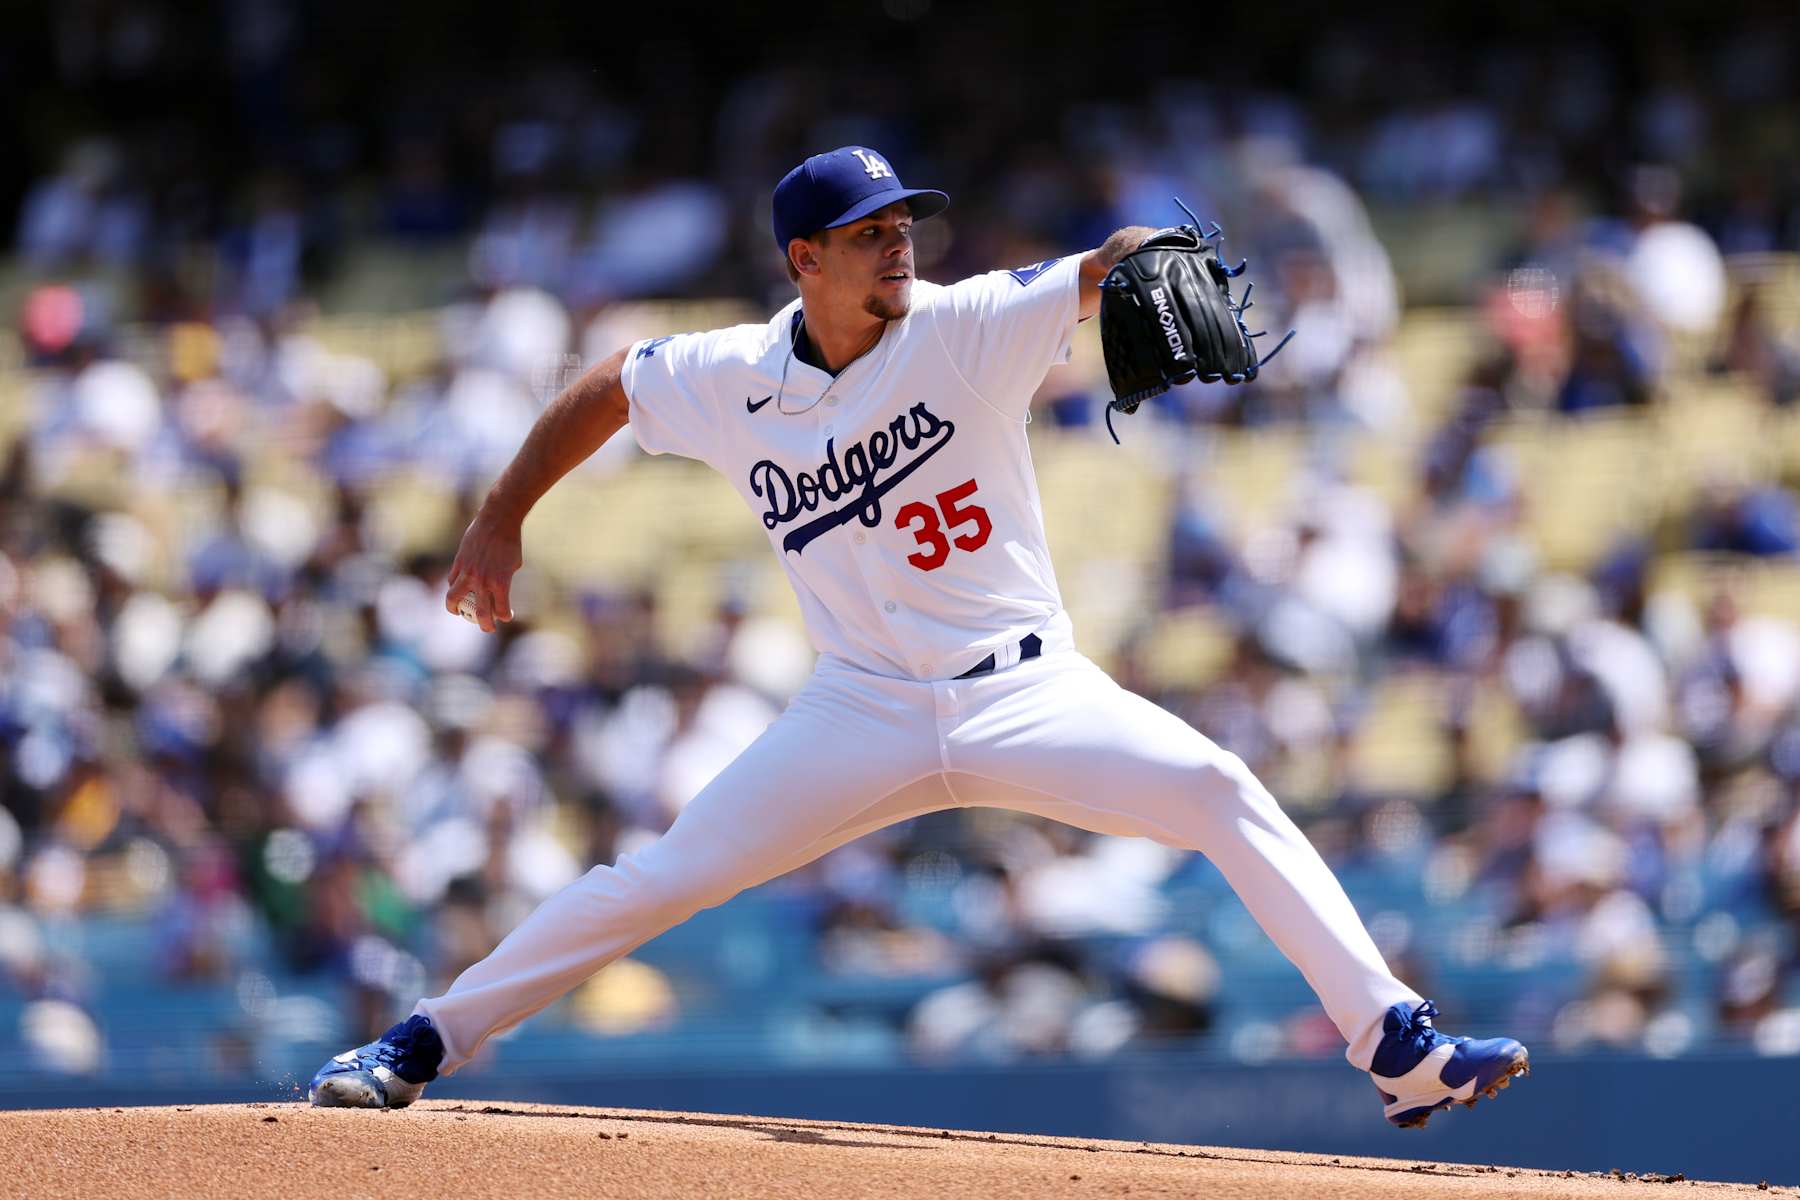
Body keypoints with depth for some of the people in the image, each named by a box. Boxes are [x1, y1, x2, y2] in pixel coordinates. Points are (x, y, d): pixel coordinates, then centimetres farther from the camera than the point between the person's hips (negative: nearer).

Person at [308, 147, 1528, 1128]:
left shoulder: (968, 327, -11)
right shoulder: (731, 379, -4)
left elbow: (1097, 274, -26)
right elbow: (603, 392, 14)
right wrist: (500, 522, 15)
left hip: (1028, 694, -1)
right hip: (865, 712, 1)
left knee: (1223, 791, -22)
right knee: (661, 879, -4)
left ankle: (1400, 1049, -21)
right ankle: (422, 1043, 10)